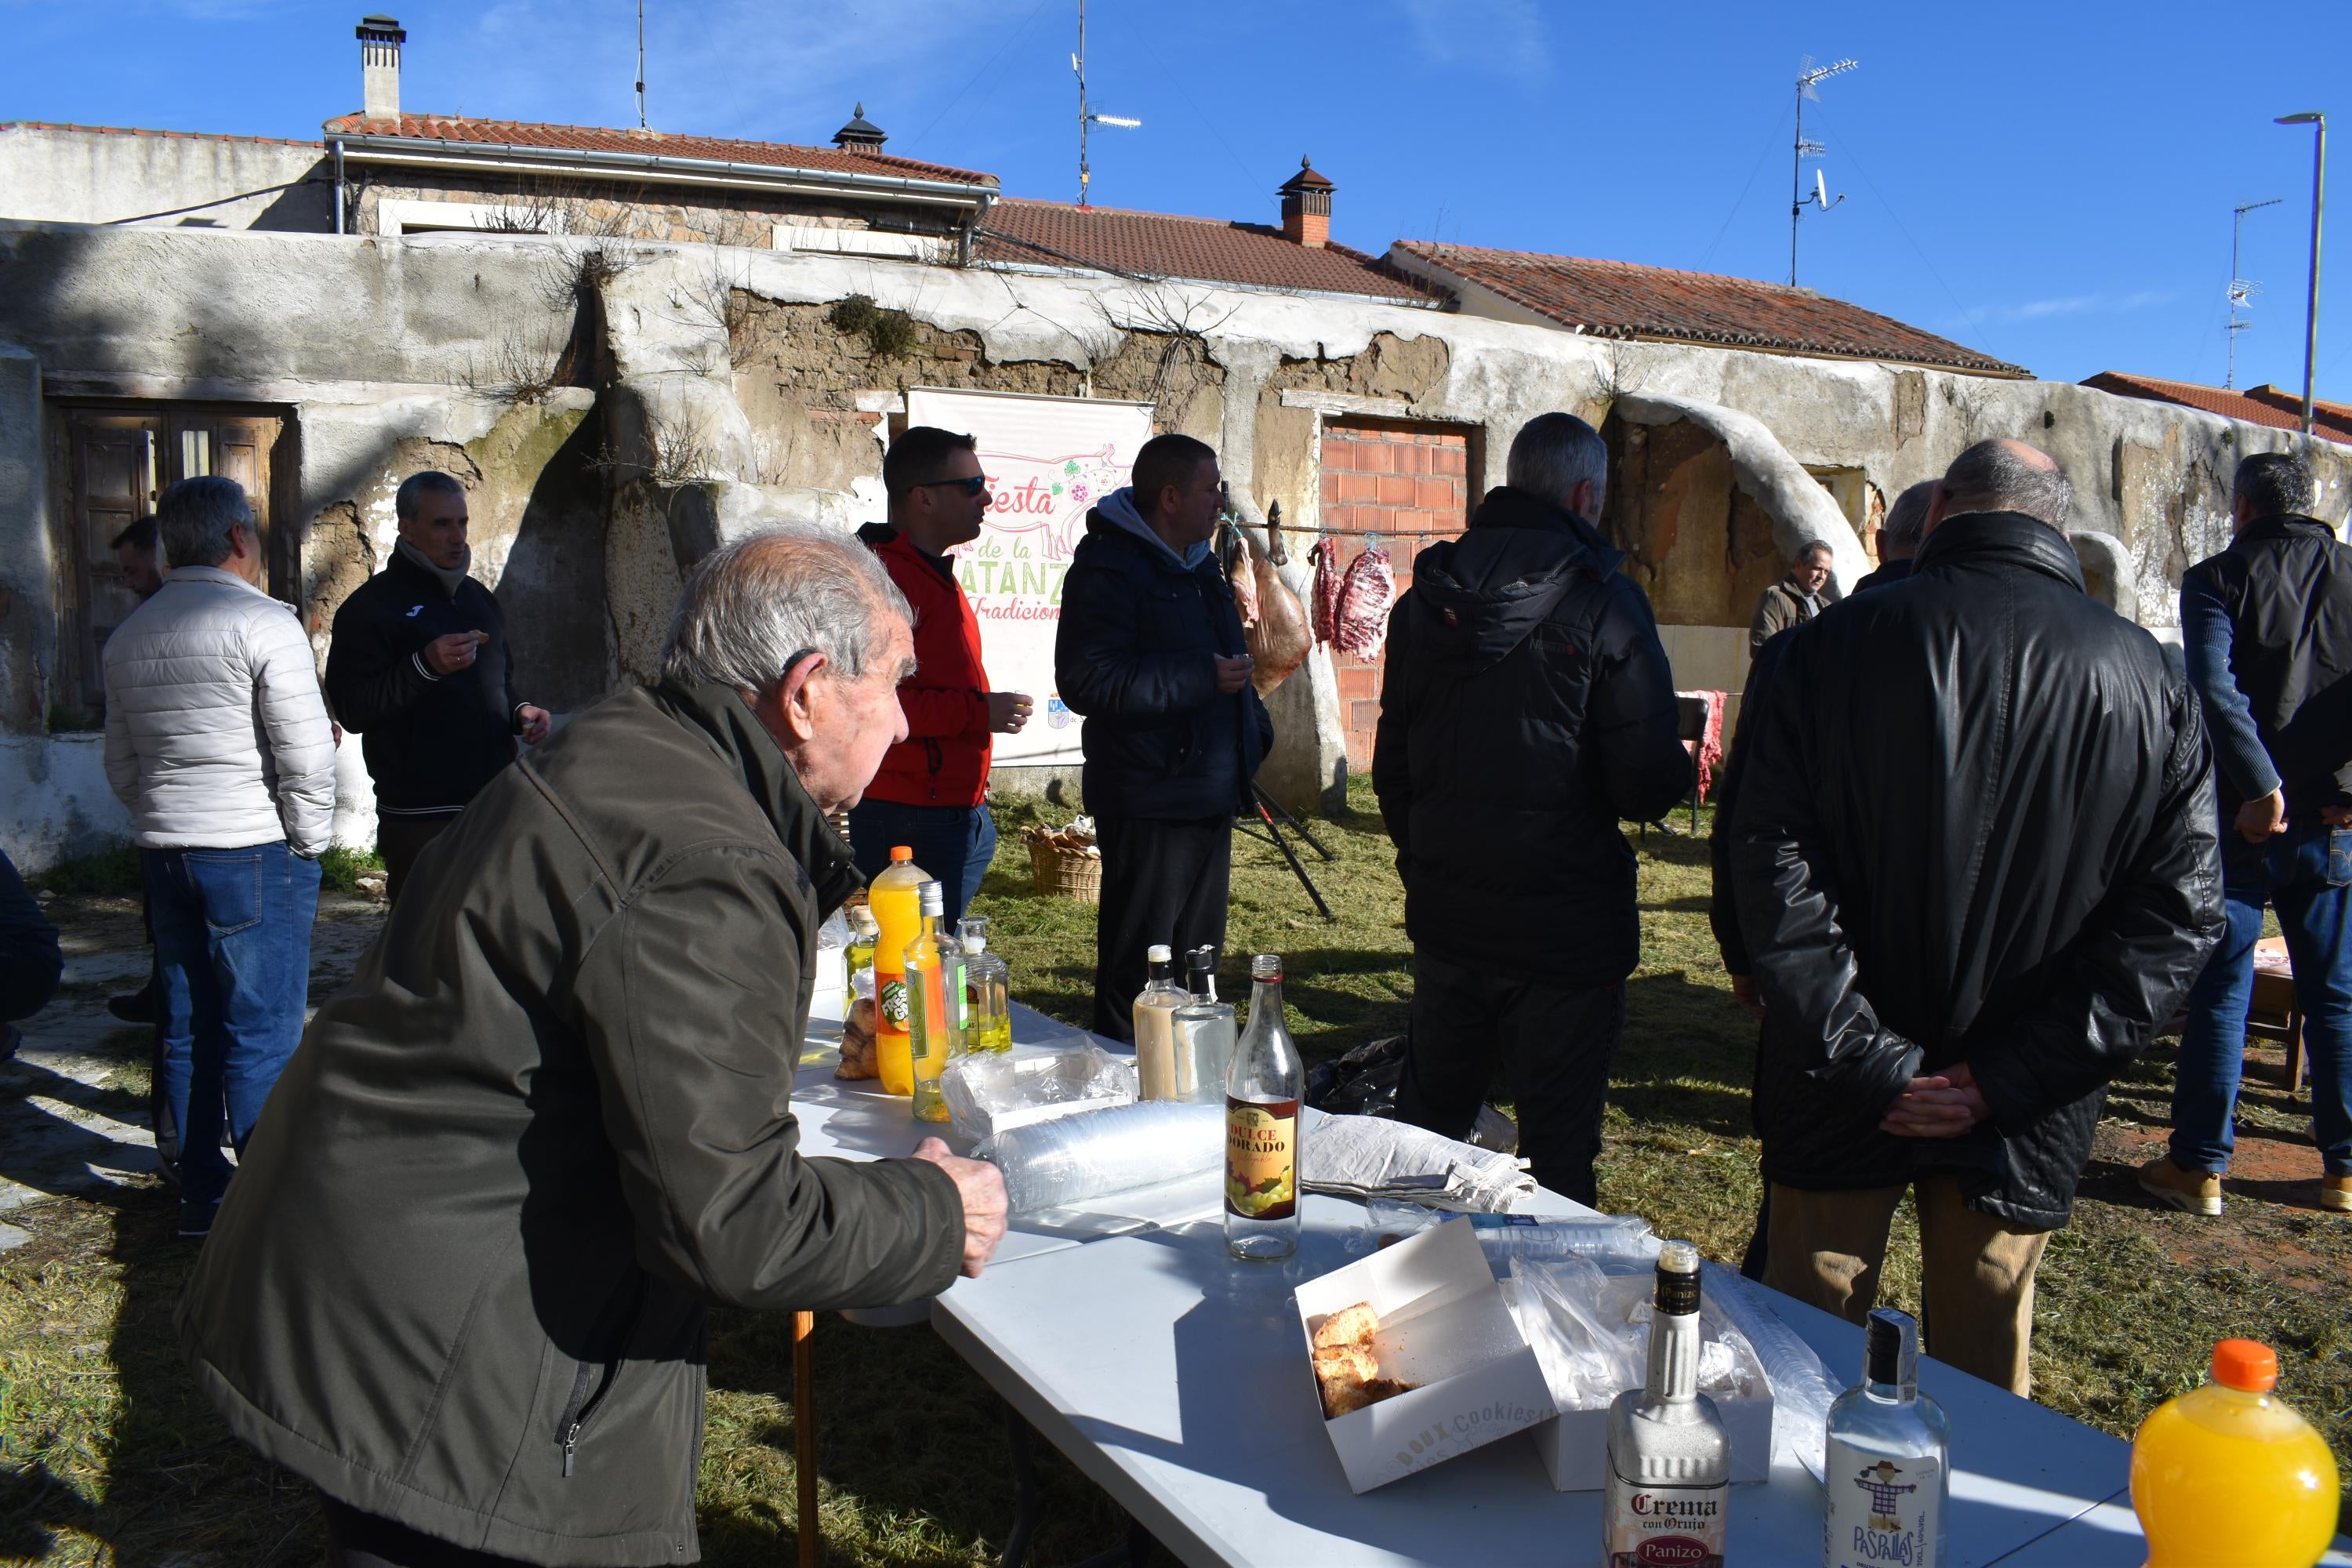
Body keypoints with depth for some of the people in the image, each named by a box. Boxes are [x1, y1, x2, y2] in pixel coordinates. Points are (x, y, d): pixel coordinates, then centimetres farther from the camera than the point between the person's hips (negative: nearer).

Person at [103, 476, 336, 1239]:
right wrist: (308, 844, -4)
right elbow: (306, 753, -15)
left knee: (187, 1026, 13)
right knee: (262, 1032, -2)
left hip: (164, 855, 7)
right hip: (254, 854, -7)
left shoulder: (127, 636, 13)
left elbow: (120, 765, 19)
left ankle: (200, 1191, 21)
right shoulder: (264, 623, -11)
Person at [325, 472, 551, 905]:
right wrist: (424, 666, -24)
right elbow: (351, 710, -13)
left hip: (493, 805, 6)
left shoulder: (479, 598, 17)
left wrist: (519, 713, 6)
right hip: (421, 818, -6)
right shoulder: (371, 606, -5)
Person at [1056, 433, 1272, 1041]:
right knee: (1137, 972, -3)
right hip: (1149, 804, -9)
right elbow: (1088, 683, -24)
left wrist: (1251, 730, 17)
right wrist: (1202, 677, -24)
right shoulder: (1108, 568, -14)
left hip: (1209, 797, 9)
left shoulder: (1197, 565, 16)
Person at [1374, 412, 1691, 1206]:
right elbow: (1650, 783, -16)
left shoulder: (1425, 599, 4)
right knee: (1558, 1147, 6)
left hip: (1446, 914, 6)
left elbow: (1392, 765, 12)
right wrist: (1679, 768, 7)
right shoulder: (1603, 604, -15)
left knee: (1425, 1120, 21)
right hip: (1563, 925, -5)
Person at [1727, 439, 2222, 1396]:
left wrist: (1867, 1061, -13)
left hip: (1840, 1102, -1)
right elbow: (2178, 914, -6)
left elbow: (1772, 862, -15)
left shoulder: (1836, 644, -8)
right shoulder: (2149, 681, -2)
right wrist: (2008, 1081, -10)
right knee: (1985, 1376, 17)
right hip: (2023, 1126, 1)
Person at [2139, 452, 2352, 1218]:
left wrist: (2260, 786, -21)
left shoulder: (2217, 579, -5)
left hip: (2244, 818, -3)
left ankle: (2200, 1165, 9)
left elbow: (2214, 688, -20)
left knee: (2219, 992, 5)